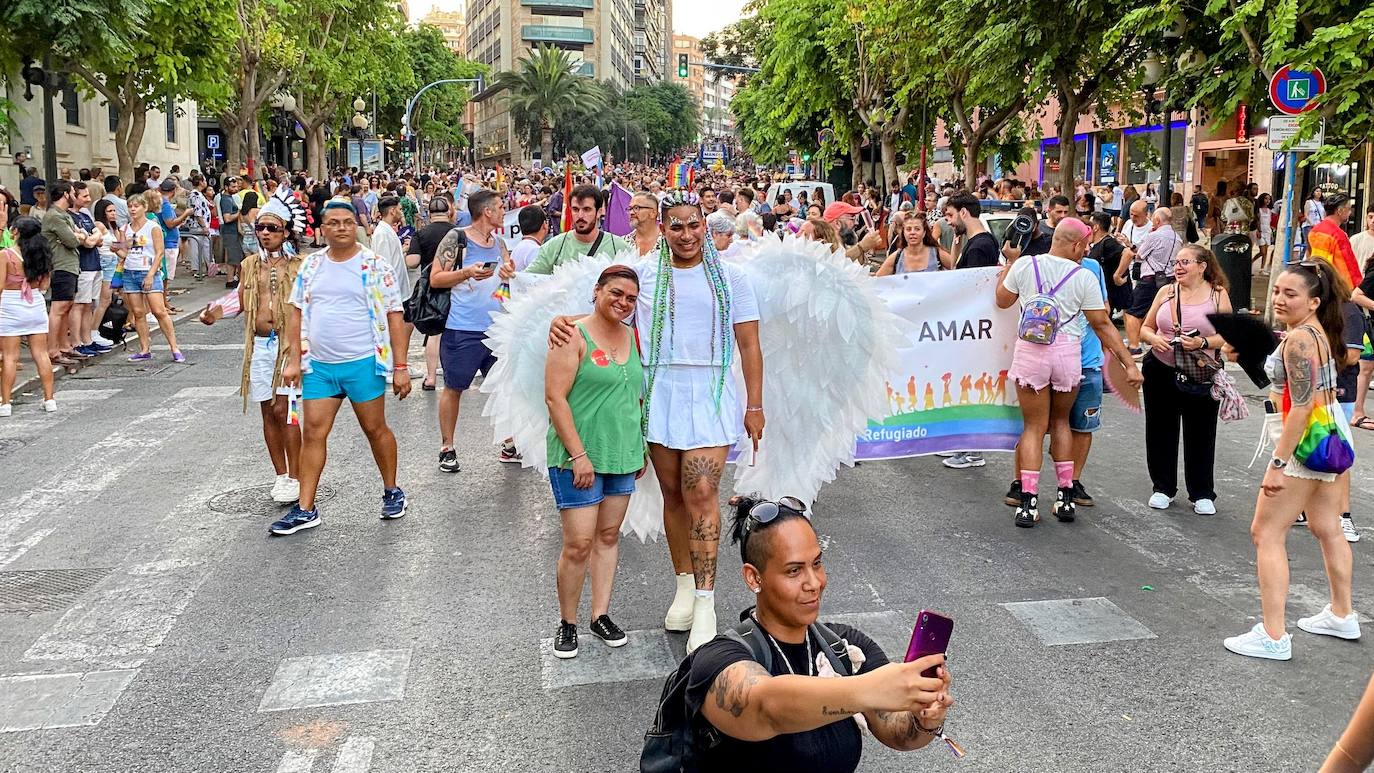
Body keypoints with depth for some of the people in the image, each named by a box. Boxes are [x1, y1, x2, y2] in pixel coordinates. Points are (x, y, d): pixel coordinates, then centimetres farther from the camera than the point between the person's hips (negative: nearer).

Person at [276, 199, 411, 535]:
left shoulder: (376, 267, -4)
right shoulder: (311, 266, 8)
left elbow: (394, 317, -5)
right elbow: (297, 313, 11)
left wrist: (400, 367, -9)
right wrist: (294, 359, 4)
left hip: (363, 363, -3)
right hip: (318, 364, 4)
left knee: (375, 429, 7)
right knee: (313, 433, 3)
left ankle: (392, 491, 27)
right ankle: (305, 510, 10)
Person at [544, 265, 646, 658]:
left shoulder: (633, 337, 10)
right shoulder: (574, 335, -11)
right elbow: (555, 397, -15)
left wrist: (640, 448, 15)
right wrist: (578, 454, -18)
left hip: (623, 455, 7)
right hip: (578, 458, -7)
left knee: (609, 536, 12)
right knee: (579, 544, -5)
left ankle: (600, 615, 22)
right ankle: (567, 623, 12)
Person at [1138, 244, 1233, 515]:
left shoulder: (1217, 294, -1)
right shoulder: (1166, 292, 6)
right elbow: (1145, 328, 10)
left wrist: (1202, 343, -21)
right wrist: (1154, 339, -11)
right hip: (1161, 370, 3)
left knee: (1200, 434, 3)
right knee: (1161, 430, 9)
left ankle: (1202, 494, 16)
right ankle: (1163, 487, 24)